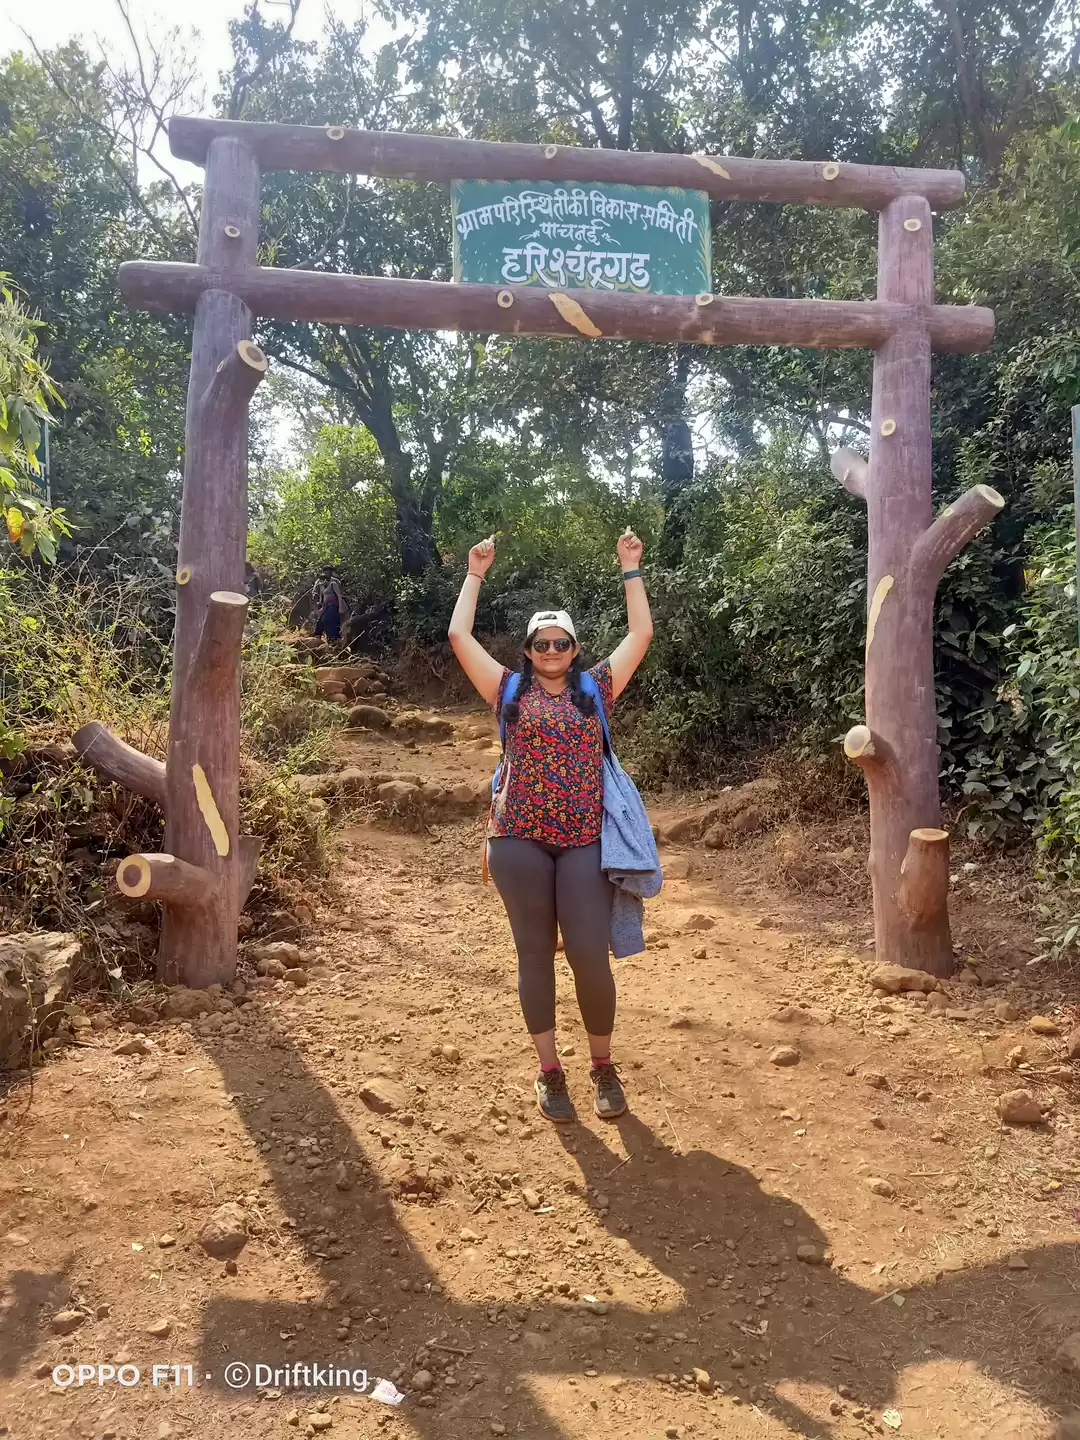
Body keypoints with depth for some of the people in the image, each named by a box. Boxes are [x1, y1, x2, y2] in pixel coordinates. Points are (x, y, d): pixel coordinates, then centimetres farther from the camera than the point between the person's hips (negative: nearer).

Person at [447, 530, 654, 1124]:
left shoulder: (595, 689, 11)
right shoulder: (510, 691, 10)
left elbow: (641, 636, 9)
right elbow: (459, 637, 7)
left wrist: (631, 569, 11)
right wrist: (475, 575, 12)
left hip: (584, 841, 0)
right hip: (519, 839, 1)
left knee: (590, 955, -4)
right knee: (535, 953, 7)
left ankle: (603, 1065, 18)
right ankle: (548, 1070, 20)